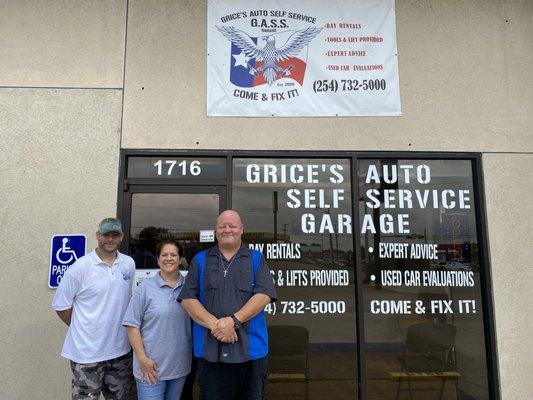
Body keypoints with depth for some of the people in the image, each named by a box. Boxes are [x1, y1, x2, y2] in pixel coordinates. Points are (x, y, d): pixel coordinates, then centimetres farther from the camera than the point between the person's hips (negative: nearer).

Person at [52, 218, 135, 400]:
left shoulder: (129, 264, 0)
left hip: (121, 350, 4)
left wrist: (115, 326, 10)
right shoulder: (80, 267, -13)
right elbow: (60, 305, -5)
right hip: (87, 352, -4)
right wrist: (81, 329, 2)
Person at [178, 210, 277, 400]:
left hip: (250, 348, 0)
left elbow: (264, 295, -6)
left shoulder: (256, 259, 6)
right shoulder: (200, 260, 10)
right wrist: (214, 324, -13)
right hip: (210, 350, 1)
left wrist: (233, 321, -17)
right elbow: (188, 298, 1)